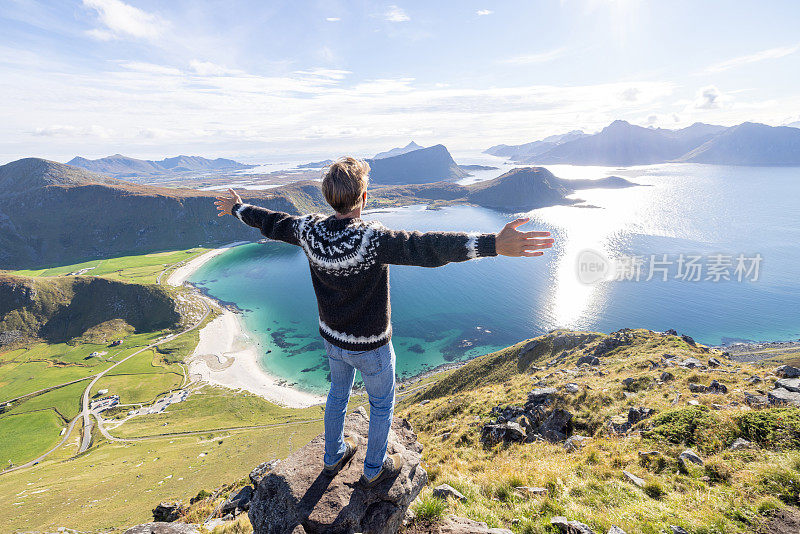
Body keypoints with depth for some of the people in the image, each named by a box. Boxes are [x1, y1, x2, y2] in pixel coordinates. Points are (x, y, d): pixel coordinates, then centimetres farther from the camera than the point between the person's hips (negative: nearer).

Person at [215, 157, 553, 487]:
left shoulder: (308, 230, -15)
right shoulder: (372, 240, -34)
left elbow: (271, 223, 3)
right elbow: (426, 247, -47)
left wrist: (238, 208, 24)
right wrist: (495, 245, -54)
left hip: (332, 338, 6)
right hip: (370, 347, -5)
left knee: (338, 393, 30)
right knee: (382, 404, 22)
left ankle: (334, 456, 53)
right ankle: (374, 469, 43)